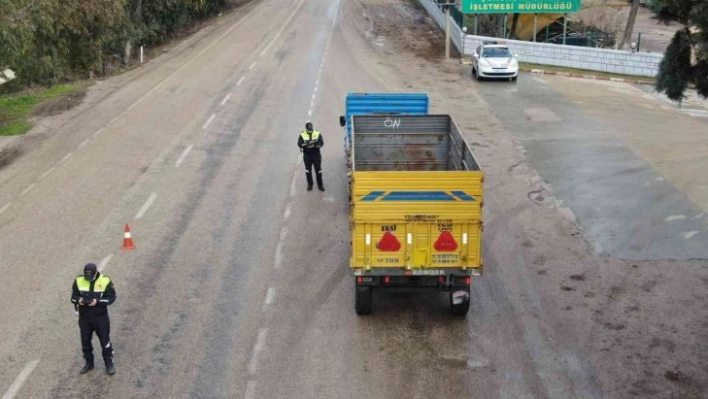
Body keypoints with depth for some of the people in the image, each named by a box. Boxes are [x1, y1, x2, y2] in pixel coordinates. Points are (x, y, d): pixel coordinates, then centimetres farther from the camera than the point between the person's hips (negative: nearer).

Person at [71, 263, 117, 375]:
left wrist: (97, 301, -26)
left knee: (105, 341, 3)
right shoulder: (79, 281, -5)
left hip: (100, 317, -3)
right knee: (85, 341, 15)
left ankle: (109, 364, 19)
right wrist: (79, 300, -22)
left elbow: (111, 298, -12)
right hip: (84, 318, 3)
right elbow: (73, 296, 2)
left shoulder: (105, 281, -14)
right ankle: (89, 363, 33)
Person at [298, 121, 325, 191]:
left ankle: (320, 185, 14)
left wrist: (314, 145, -29)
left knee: (318, 170, 4)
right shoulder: (302, 134, -3)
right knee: (308, 170, 10)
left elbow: (321, 143, -12)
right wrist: (308, 143, -29)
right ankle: (310, 184, 24)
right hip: (307, 155, 0)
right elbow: (299, 143, -16)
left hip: (316, 155, 0)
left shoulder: (317, 133, -2)